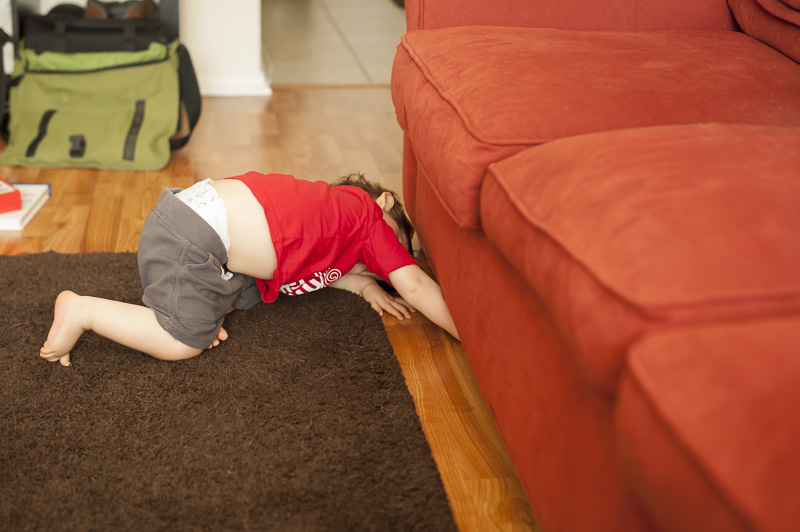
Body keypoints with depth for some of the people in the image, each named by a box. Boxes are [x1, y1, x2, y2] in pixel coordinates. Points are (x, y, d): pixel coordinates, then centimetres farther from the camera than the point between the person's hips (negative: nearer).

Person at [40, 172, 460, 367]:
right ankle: (83, 311, -2)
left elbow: (319, 267, 31)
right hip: (194, 235, -10)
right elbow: (414, 286, -2)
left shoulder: (330, 207, 26)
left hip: (193, 205, 10)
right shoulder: (369, 215, 3)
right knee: (185, 342, -3)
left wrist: (364, 285, 18)